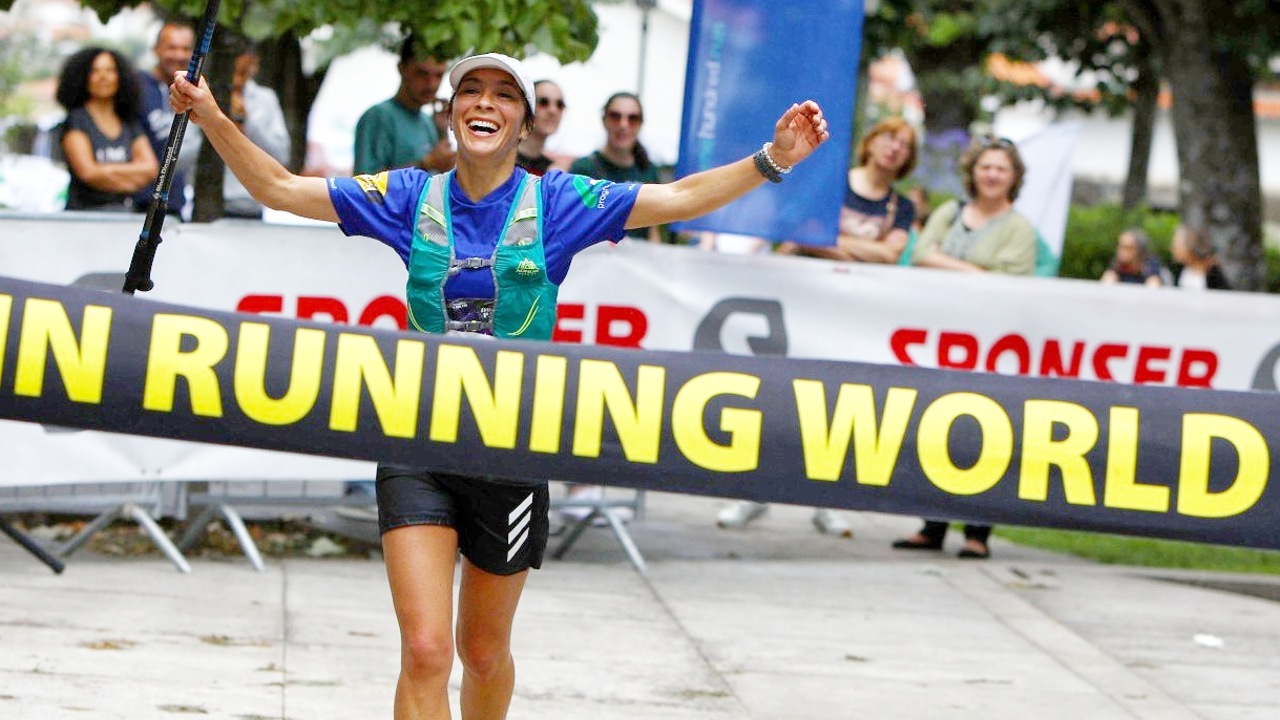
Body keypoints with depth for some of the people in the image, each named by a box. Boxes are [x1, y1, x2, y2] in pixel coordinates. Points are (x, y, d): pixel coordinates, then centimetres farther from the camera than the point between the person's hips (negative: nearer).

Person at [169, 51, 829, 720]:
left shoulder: (556, 201, 0)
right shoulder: (411, 197, 3)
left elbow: (680, 198, -4)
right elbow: (280, 188, 6)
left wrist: (772, 158, -16)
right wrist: (212, 118, -6)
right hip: (418, 450, 0)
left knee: (484, 653, 14)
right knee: (425, 652, -13)